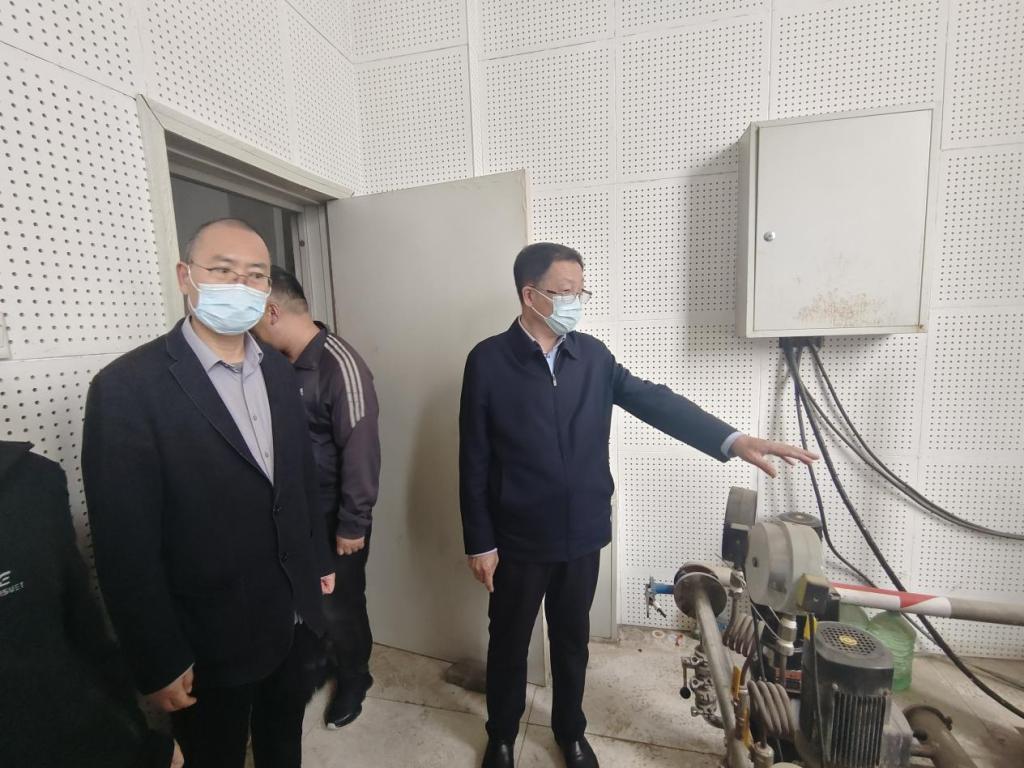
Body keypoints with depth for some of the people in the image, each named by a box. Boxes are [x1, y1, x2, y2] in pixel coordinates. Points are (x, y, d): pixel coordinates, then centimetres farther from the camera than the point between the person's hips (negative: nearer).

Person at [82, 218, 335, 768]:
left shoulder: (278, 371, -1)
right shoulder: (127, 387, -19)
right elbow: (125, 546, -17)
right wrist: (158, 662, -12)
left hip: (293, 615, 5)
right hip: (210, 640, -4)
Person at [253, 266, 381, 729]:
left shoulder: (339, 365, -22)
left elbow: (360, 450, -22)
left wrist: (353, 524, -17)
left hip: (333, 517, -6)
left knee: (339, 605, 12)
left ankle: (353, 680, 38)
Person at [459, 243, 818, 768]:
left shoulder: (592, 355, 0)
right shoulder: (488, 360, -12)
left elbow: (653, 399, -5)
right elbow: (474, 461, -10)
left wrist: (731, 440, -18)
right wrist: (479, 542, -8)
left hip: (582, 535, 3)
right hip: (518, 539, -3)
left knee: (572, 641, 23)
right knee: (508, 643, 18)